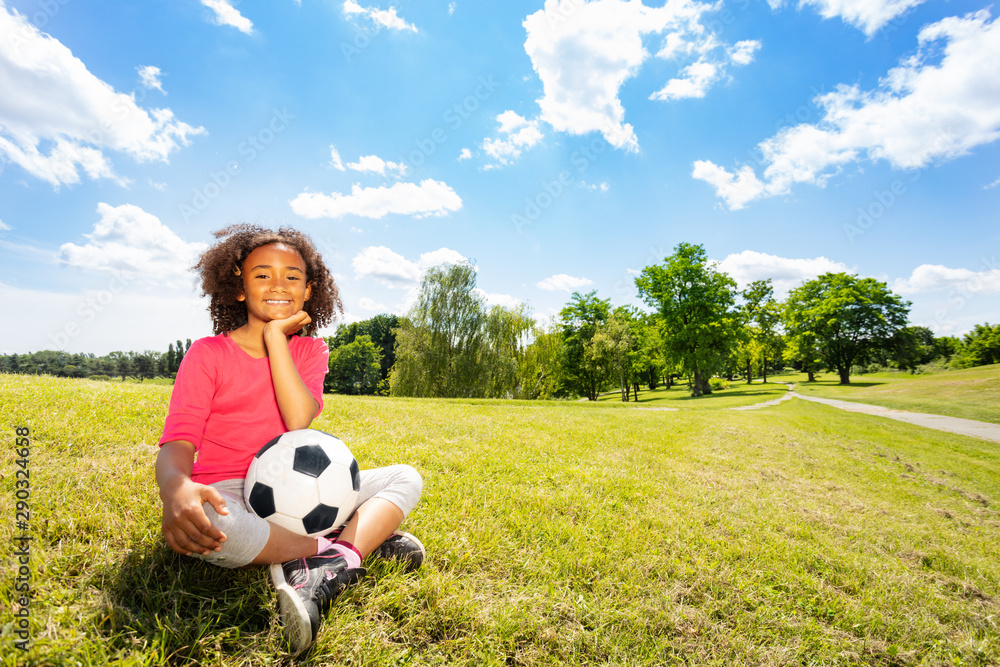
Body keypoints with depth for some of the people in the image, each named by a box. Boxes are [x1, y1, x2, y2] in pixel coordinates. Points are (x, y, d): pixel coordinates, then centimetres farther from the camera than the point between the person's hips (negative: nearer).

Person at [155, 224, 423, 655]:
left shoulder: (310, 350, 4)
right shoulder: (207, 354, -4)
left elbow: (300, 421, -15)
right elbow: (178, 443, -15)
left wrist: (274, 336, -16)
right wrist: (176, 489, -39)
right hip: (228, 494, -4)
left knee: (406, 479, -7)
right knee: (206, 526, -40)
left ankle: (327, 573, -32)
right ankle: (365, 538, -25)